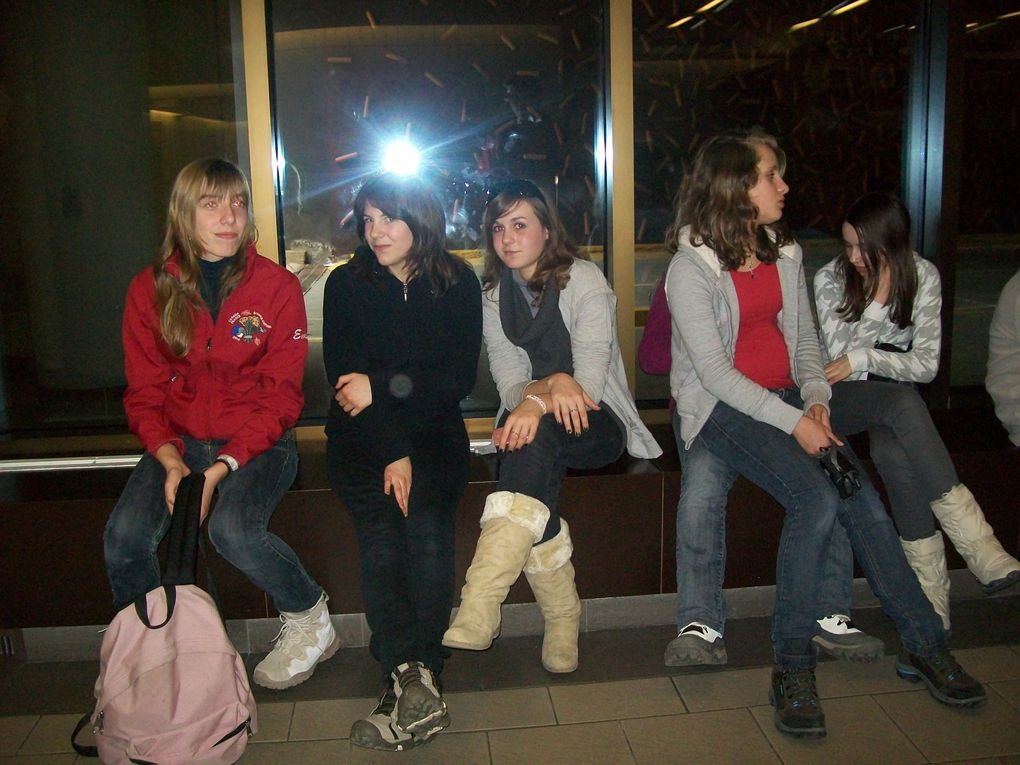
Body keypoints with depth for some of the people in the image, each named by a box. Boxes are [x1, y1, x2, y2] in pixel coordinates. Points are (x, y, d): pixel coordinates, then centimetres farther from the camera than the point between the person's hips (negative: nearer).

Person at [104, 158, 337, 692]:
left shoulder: (278, 286, -5)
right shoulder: (150, 289, 2)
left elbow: (281, 393, -8)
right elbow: (144, 392, 3)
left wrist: (227, 462, -19)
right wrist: (169, 457, -16)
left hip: (258, 441, -3)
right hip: (181, 440, 3)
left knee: (233, 529, -30)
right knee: (124, 537, -21)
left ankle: (309, 620, -3)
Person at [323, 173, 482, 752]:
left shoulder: (458, 284, 4)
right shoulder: (347, 285, 4)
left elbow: (460, 379, -3)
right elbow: (343, 379, -2)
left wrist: (382, 386, -14)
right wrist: (391, 452, -11)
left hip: (434, 434, 0)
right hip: (362, 438, 0)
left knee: (428, 531, -23)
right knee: (382, 544, -21)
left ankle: (411, 676, -21)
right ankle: (417, 681, -22)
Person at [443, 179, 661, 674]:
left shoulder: (583, 279, -5)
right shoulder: (493, 294, 9)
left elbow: (590, 378, -16)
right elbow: (508, 381, -2)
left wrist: (537, 403, -36)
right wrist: (551, 384, -26)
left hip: (598, 424, -3)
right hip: (532, 425, 4)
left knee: (536, 433, -37)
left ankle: (480, 603, -48)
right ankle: (561, 618, -15)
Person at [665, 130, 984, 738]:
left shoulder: (784, 252, 13)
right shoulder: (692, 267, -9)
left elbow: (804, 336, 14)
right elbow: (715, 371, -15)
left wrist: (816, 400, -5)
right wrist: (792, 422, -20)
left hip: (789, 397, 6)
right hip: (722, 407, -6)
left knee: (865, 503, -14)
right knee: (817, 501, -27)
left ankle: (924, 646, 0)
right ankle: (793, 666, -15)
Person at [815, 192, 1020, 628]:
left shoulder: (922, 276, 0)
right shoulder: (831, 278, -3)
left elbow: (927, 364, -5)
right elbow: (840, 354, -10)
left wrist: (864, 357, -14)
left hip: (896, 399, 2)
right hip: (837, 397, -2)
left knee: (893, 452, -36)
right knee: (902, 402, -37)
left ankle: (932, 603, -33)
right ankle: (978, 547, -40)